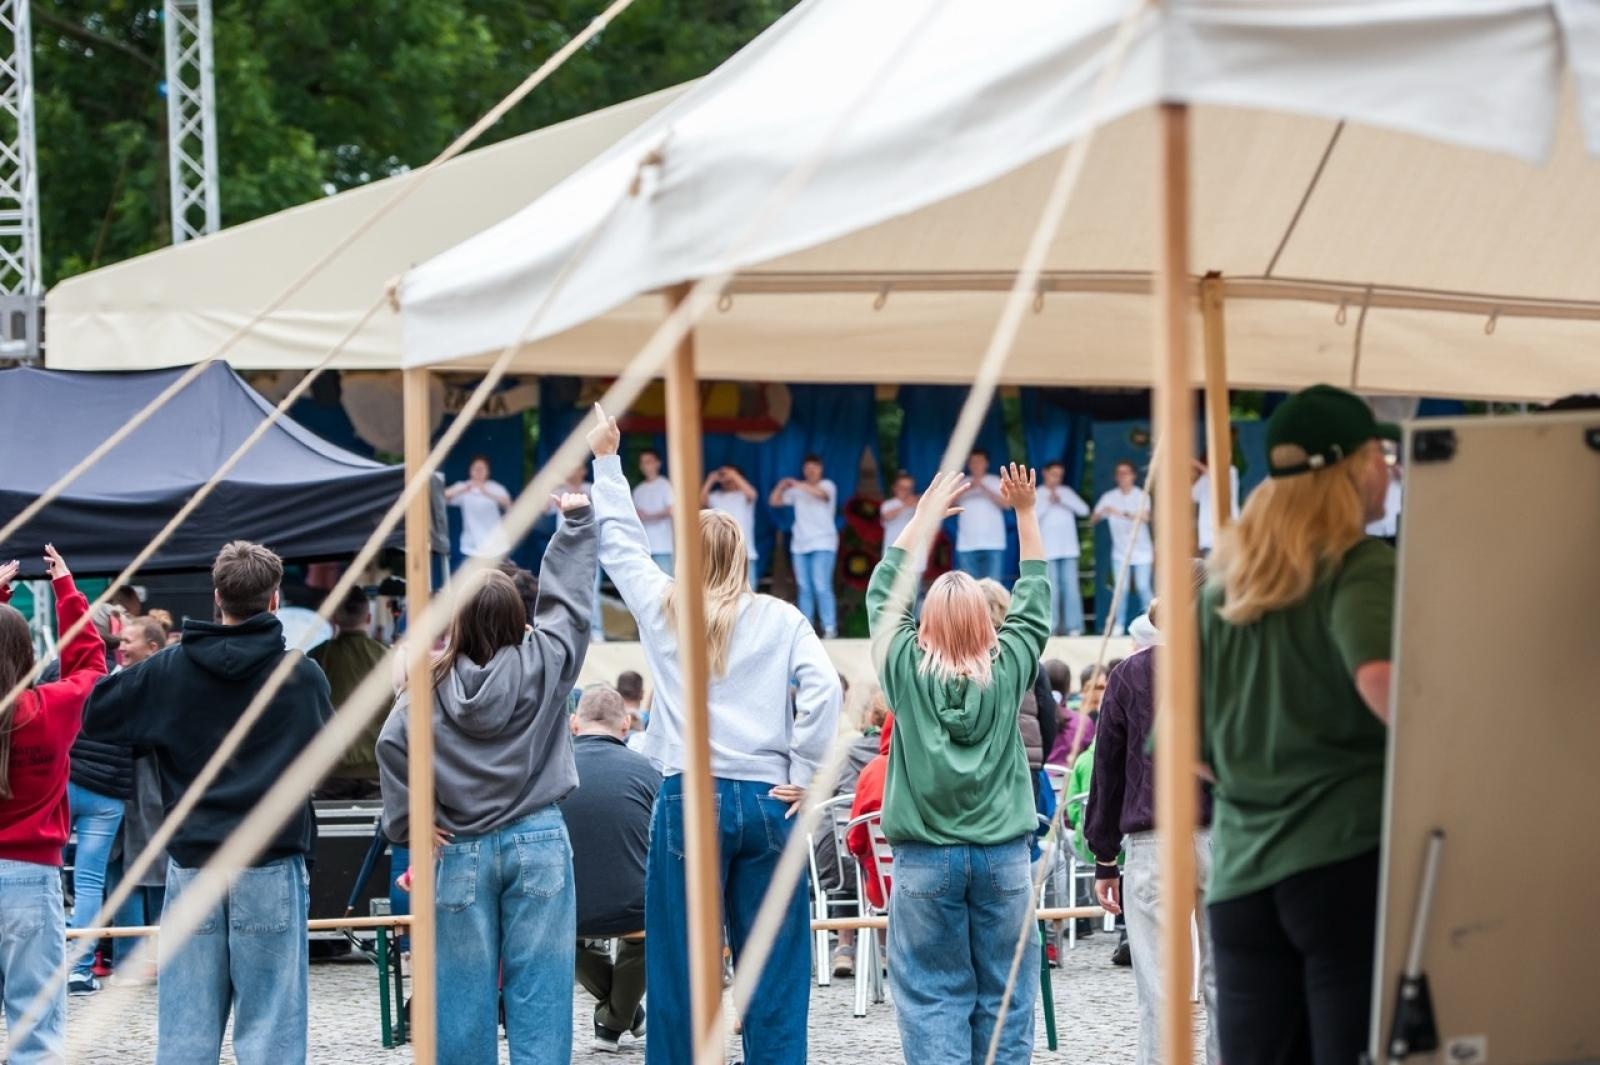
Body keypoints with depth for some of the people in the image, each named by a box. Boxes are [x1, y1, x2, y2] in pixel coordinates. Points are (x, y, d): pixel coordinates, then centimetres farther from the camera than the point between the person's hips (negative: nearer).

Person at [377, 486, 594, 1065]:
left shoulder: (433, 682, -5)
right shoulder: (542, 666, -4)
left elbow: (392, 744, -13)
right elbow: (567, 600, 7)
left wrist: (409, 821, -3)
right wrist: (576, 521, 18)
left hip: (461, 852, 0)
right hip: (538, 843, 0)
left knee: (463, 994, 6)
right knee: (538, 988, 0)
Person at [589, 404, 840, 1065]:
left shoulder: (663, 608, 6)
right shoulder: (780, 619, 4)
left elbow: (619, 541, 20)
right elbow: (822, 688, -9)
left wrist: (605, 460, 32)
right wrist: (804, 776, -2)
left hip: (690, 799, 0)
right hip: (766, 801, 0)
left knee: (680, 962, 2)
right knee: (774, 961, 2)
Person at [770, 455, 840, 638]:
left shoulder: (827, 485, 2)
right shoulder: (797, 491, 13)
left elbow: (821, 493, -21)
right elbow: (775, 501, 10)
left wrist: (799, 485, -26)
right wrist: (781, 487, -8)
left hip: (822, 545, -5)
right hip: (800, 545, 5)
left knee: (821, 587, -15)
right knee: (805, 589, 3)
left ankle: (830, 628, -15)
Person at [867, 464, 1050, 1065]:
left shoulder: (907, 667, -4)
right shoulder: (1007, 668, -3)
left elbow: (884, 592, 11)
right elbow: (1034, 601, 13)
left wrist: (925, 515, 19)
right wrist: (1026, 515, 19)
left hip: (926, 861, -1)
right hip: (1002, 857, 1)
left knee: (934, 997, -1)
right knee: (1003, 996, 3)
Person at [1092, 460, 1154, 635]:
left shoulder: (1141, 496, -4)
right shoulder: (1109, 497, 1)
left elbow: (1145, 517, -21)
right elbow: (1093, 520, -4)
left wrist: (1122, 514, -33)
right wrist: (1101, 513, -28)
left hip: (1142, 551, -1)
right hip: (1120, 552, 2)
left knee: (1143, 587, -5)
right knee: (1121, 589, -5)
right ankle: (1119, 624, 0)